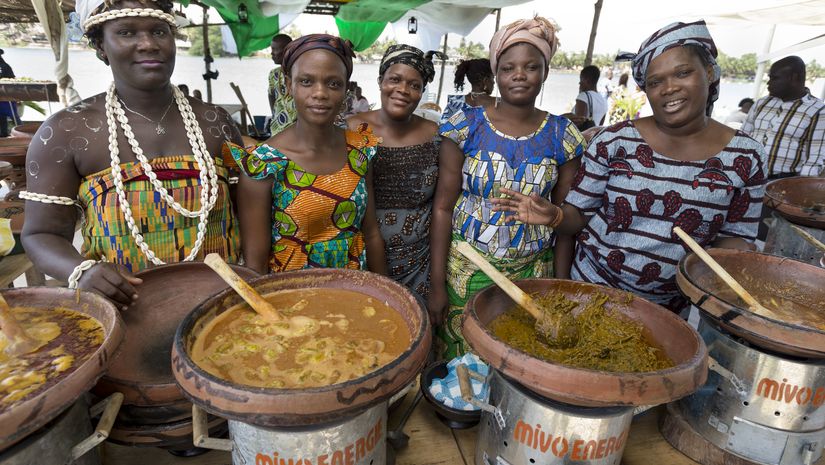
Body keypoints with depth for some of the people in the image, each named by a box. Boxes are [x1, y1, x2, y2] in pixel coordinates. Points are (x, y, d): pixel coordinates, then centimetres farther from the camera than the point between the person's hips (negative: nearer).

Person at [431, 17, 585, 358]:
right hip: (465, 268, -1)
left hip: (532, 272, 2)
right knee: (460, 359, 9)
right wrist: (437, 285, -8)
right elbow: (442, 208, -6)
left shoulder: (563, 135, 0)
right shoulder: (466, 125, -6)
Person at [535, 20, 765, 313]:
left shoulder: (745, 157, -6)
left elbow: (734, 236, 2)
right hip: (590, 286, 0)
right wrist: (554, 215, -27)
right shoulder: (613, 141, -10)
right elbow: (578, 215, -6)